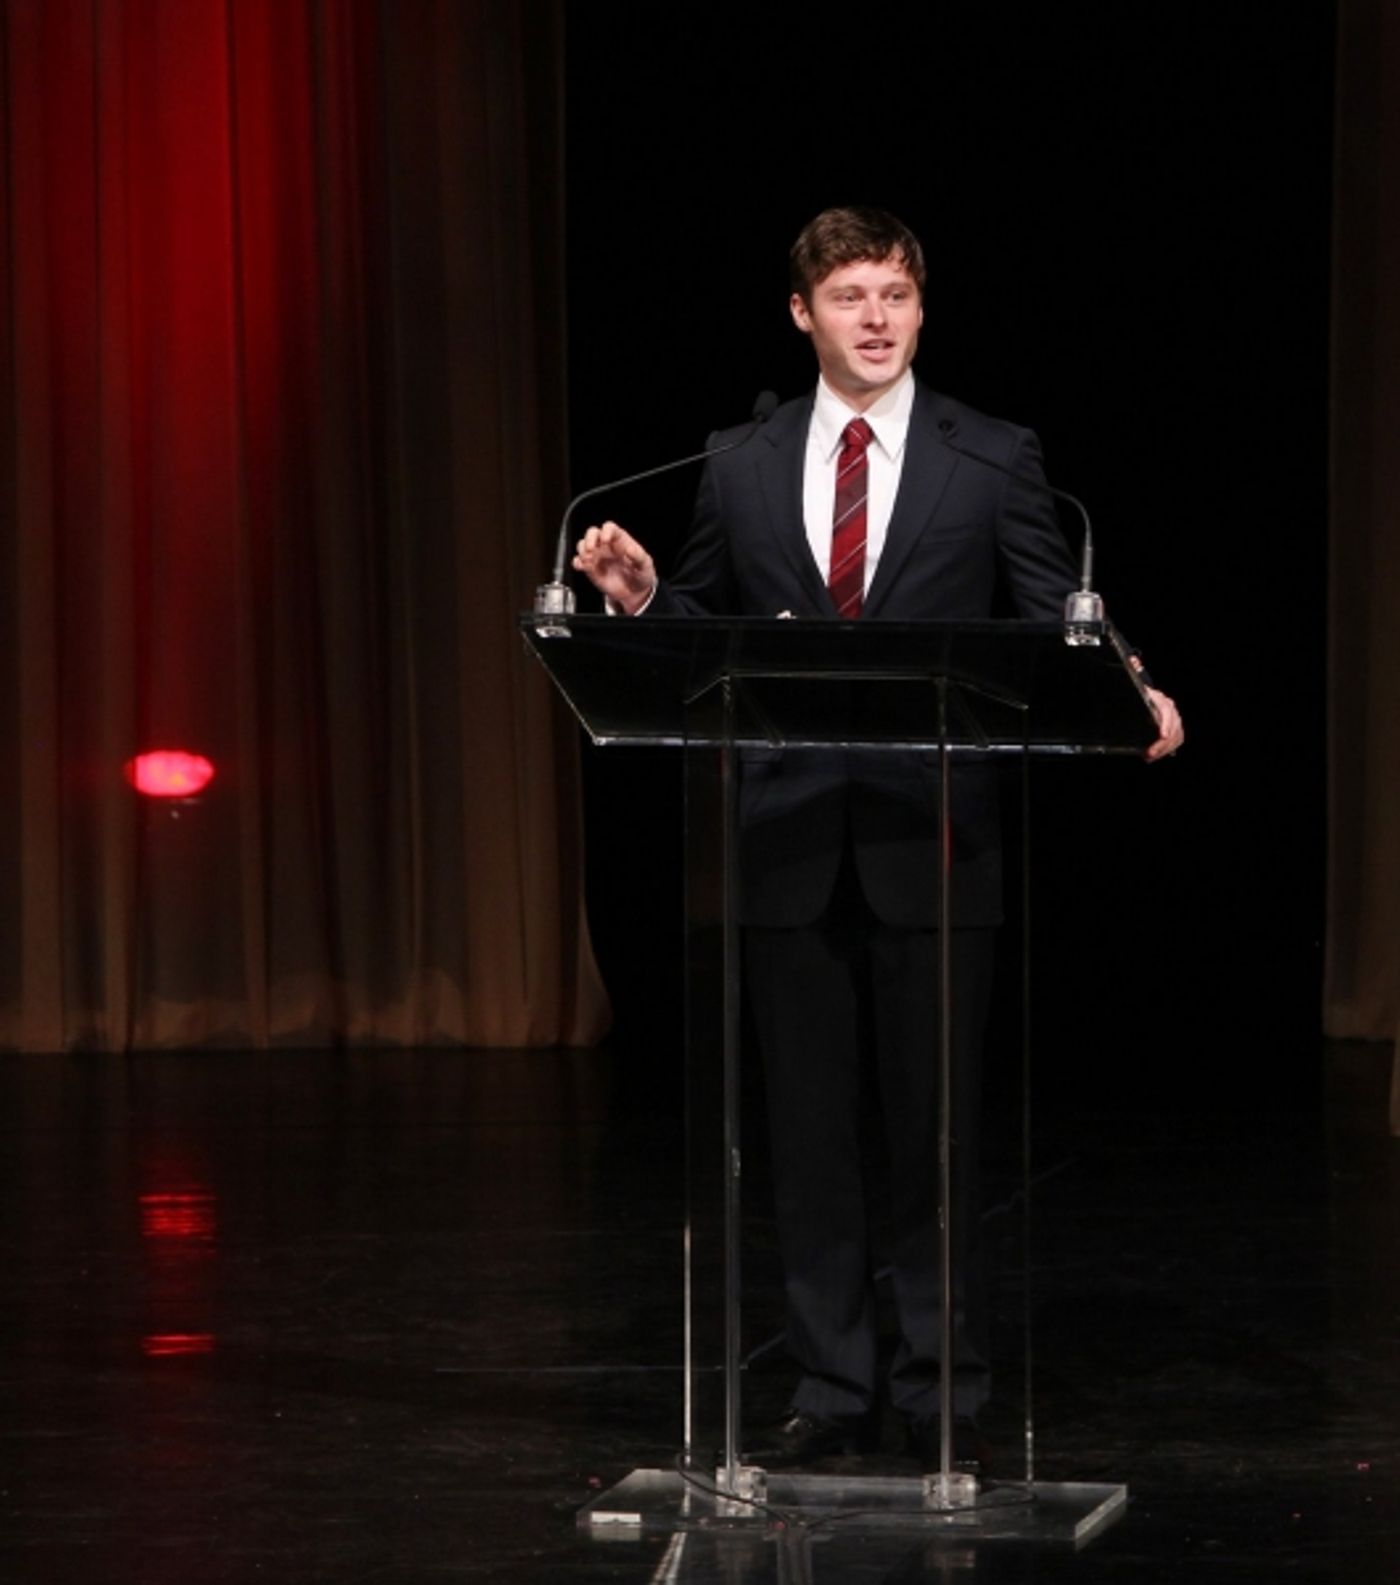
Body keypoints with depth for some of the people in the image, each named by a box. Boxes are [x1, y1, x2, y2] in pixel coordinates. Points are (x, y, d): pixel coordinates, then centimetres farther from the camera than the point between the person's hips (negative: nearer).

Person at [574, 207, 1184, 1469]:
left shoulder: (994, 460, 2)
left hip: (934, 841, -2)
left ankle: (943, 1392, 10)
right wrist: (641, 593, -6)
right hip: (791, 843, 2)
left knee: (935, 1127, 2)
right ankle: (833, 1388, 16)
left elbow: (1058, 619, -3)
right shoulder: (743, 473, 10)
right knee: (809, 1129, 7)